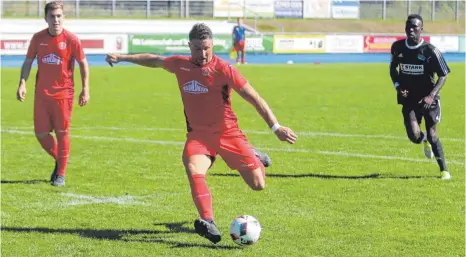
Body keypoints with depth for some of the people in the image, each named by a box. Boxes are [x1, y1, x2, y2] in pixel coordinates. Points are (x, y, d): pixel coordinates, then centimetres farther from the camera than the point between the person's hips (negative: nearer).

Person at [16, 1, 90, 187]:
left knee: (62, 133, 0)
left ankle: (61, 174, 12)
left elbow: (83, 63, 0)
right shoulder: (38, 38, 1)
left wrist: (85, 89, -5)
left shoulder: (71, 39, -8)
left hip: (63, 94, -3)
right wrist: (22, 83, -4)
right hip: (41, 94, 3)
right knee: (41, 134, 4)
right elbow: (28, 61, 10)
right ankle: (58, 160, 31)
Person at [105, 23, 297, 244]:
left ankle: (254, 159, 35)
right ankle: (208, 223, -34)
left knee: (258, 185, -2)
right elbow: (153, 60, 21)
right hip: (198, 134, 2)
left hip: (227, 132, -2)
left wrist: (275, 127, -20)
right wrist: (122, 58, 26)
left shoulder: (223, 69, -15)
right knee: (194, 170, -31)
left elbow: (254, 98, -14)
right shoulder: (180, 64, 0)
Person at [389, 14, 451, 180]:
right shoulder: (397, 47, -3)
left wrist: (432, 95, -20)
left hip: (428, 99, -2)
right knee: (414, 136, -12)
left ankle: (444, 169, 18)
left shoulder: (430, 51, -13)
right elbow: (393, 68, 15)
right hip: (409, 98, 2)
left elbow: (443, 75, -7)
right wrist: (398, 86, -2)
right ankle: (425, 141, 27)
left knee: (432, 135, -2)